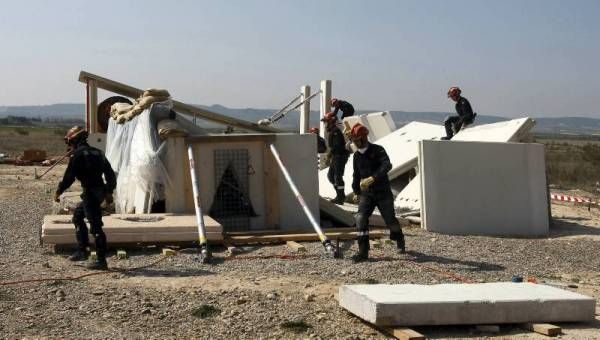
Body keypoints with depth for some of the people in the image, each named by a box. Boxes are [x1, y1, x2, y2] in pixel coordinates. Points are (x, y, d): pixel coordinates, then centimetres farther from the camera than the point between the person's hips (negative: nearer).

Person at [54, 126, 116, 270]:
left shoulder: (78, 155, -9)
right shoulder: (97, 153, 14)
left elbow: (69, 177, -10)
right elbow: (110, 173, 17)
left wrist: (58, 192, 3)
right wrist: (109, 192, 24)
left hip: (90, 193, -9)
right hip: (100, 191, 9)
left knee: (95, 227, -7)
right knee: (77, 216, 24)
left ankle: (101, 260, -5)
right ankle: (82, 251, 26)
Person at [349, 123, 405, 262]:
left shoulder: (378, 150, -11)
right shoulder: (357, 156, 7)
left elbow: (387, 165, -29)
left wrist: (373, 178, -40)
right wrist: (356, 191, 18)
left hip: (383, 192, -4)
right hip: (366, 193, 4)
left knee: (390, 219, 7)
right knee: (361, 218, -15)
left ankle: (400, 241, 37)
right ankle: (363, 251, -14)